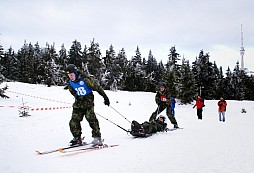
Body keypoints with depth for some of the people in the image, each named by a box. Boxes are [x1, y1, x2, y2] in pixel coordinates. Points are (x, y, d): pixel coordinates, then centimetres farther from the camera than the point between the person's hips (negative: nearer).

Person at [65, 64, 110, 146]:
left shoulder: (85, 79, -18)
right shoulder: (70, 84, 2)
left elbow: (97, 87, -12)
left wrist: (105, 97, -9)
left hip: (88, 101, -6)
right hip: (78, 103, 6)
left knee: (91, 119, -18)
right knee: (74, 121, 1)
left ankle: (97, 137, -9)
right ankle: (77, 138, 16)